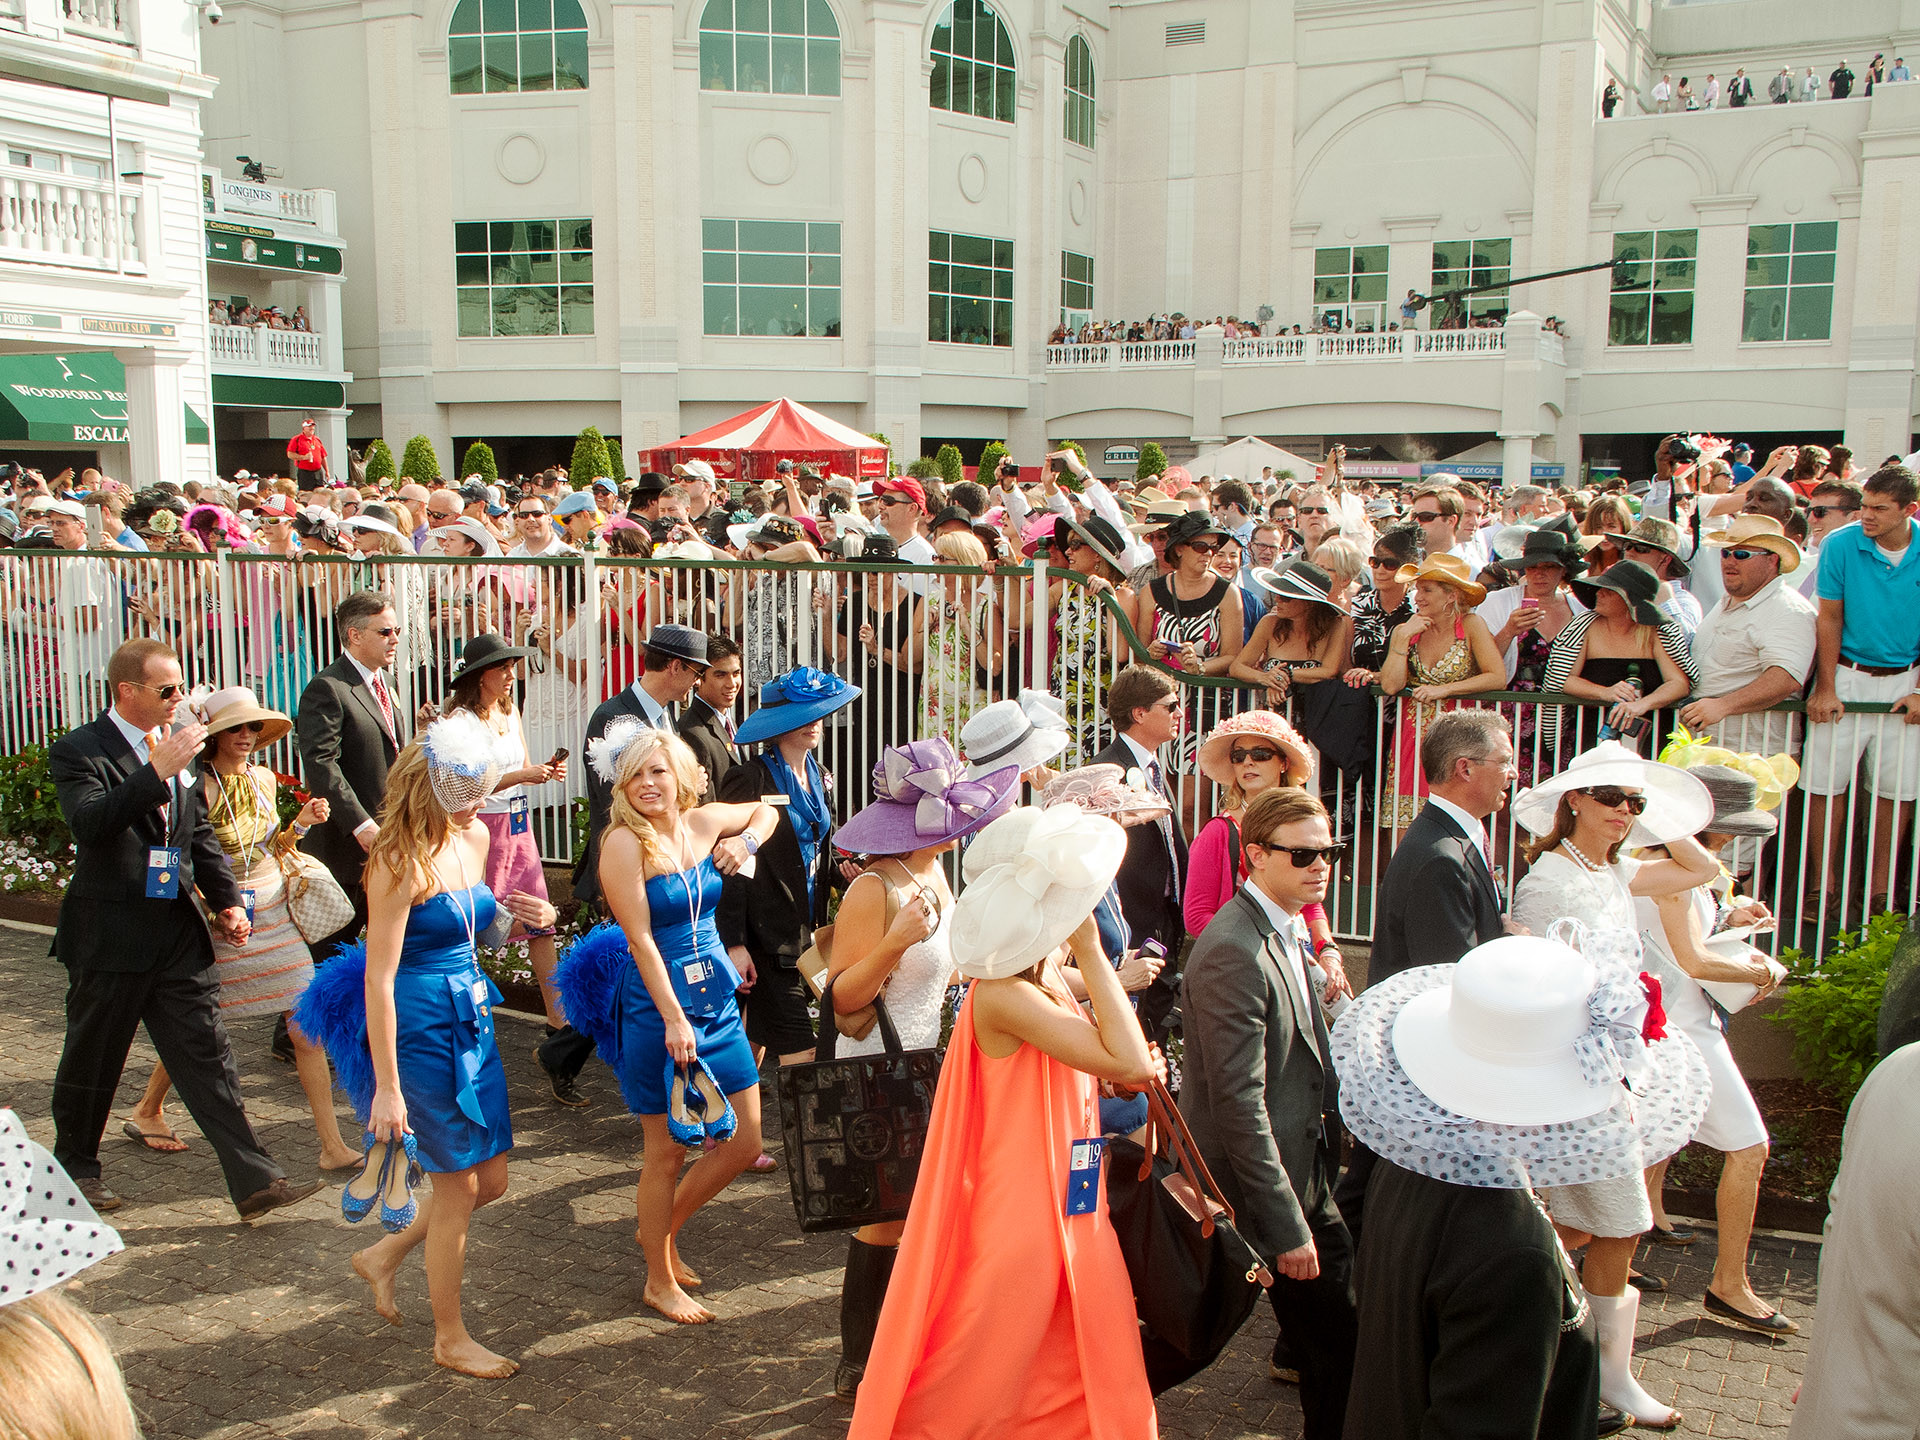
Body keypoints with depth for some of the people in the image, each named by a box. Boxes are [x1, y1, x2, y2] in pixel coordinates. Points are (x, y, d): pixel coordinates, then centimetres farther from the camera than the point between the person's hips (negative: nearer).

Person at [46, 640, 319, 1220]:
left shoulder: (177, 745, 9)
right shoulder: (78, 751, -8)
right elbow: (88, 824, -27)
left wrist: (227, 900, 9)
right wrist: (159, 770, -33)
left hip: (179, 931, 5)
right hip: (109, 937, -4)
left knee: (208, 1058, 2)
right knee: (91, 1062, 13)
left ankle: (255, 1181, 1)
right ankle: (75, 1166, 35)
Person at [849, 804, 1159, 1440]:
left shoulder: (1046, 982, 6)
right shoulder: (1002, 993, -23)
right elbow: (1128, 1063, -28)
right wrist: (1091, 953, -23)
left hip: (1067, 1209, 9)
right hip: (1018, 1218, -9)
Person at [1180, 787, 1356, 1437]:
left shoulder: (1287, 932, 7)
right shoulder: (1234, 951, -24)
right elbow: (1238, 1101, -26)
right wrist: (1287, 1225, -23)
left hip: (1305, 1170, 9)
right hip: (1265, 1182, -9)